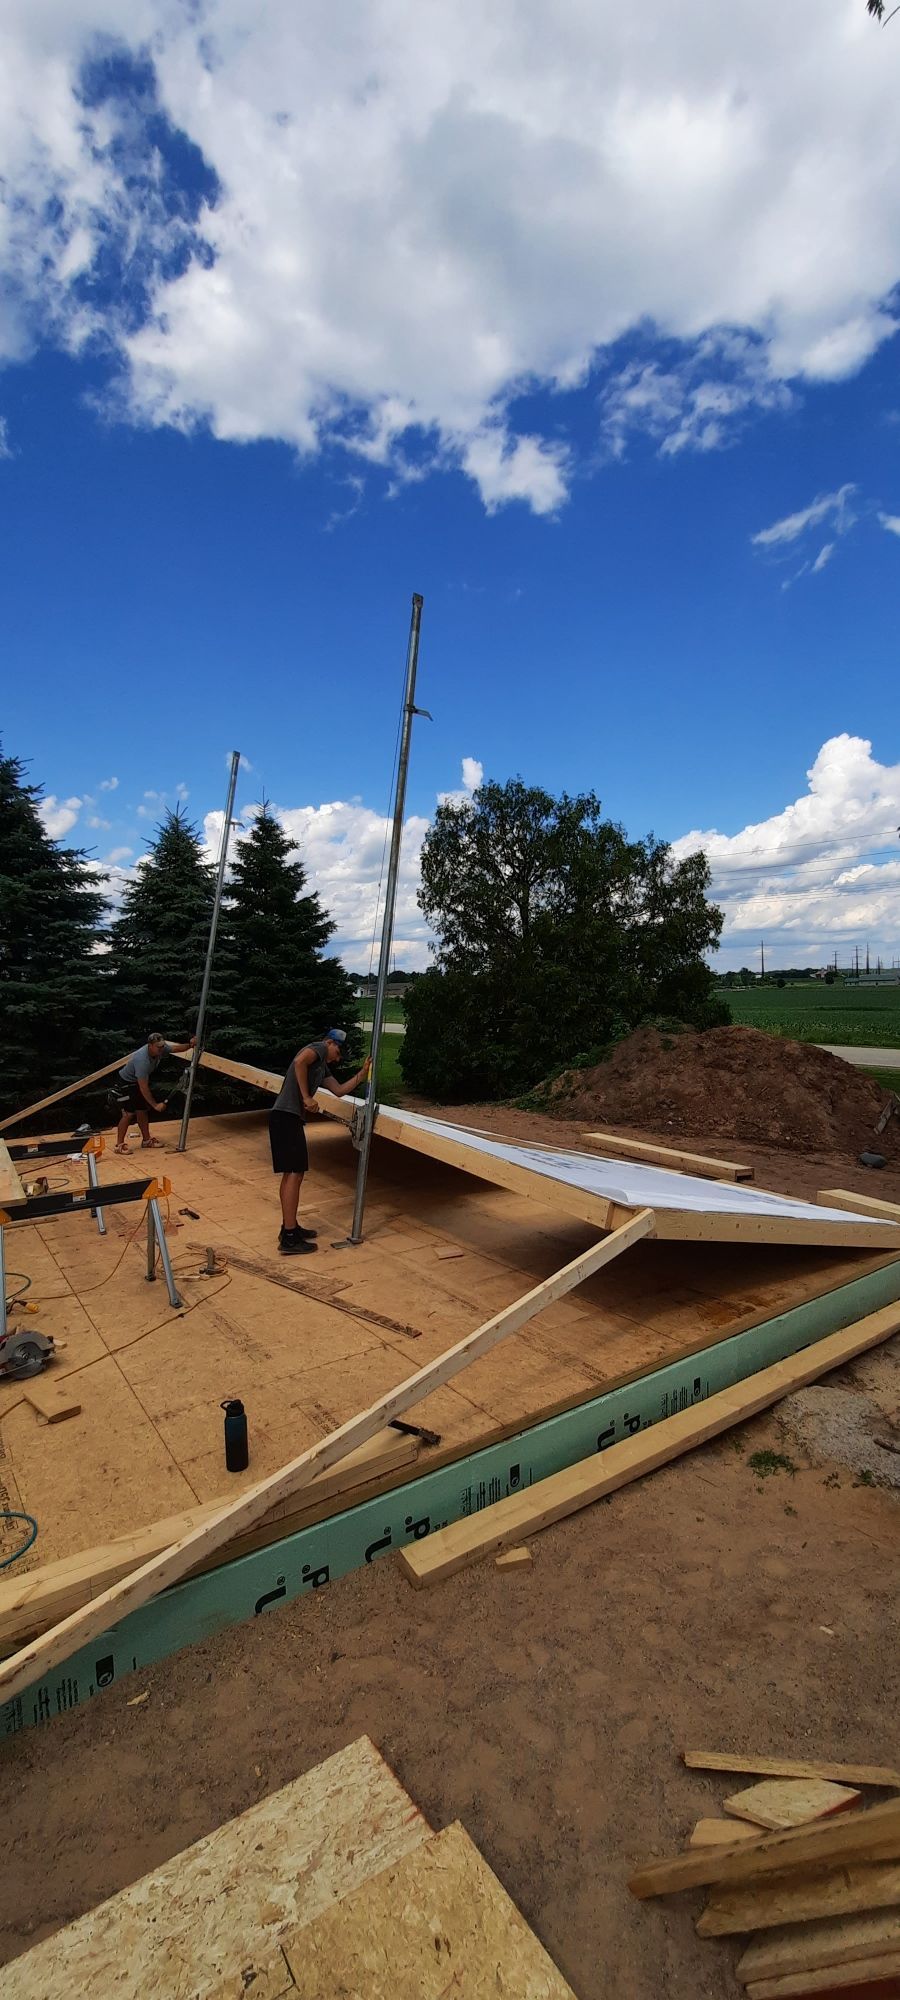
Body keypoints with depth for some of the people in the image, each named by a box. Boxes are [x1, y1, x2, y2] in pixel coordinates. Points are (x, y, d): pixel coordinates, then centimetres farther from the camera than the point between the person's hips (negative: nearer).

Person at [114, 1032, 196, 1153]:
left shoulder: (159, 1049, -17)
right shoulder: (142, 1061, -38)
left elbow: (176, 1048, -3)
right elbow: (143, 1088, -36)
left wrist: (190, 1044, -25)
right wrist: (155, 1105, -31)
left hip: (139, 1081, 8)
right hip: (127, 1082, -8)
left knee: (142, 1111, 11)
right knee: (129, 1113, -12)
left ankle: (146, 1140, 20)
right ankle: (119, 1145, -4)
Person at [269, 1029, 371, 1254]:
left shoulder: (323, 1068, 26)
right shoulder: (319, 1048, 0)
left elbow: (340, 1091, 26)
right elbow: (299, 1061, -22)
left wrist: (363, 1073, 19)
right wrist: (307, 1097, -18)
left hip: (289, 1117, 10)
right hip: (286, 1116, -10)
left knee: (291, 1174, 17)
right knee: (294, 1174, -9)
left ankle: (289, 1227, 28)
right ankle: (289, 1238, -6)